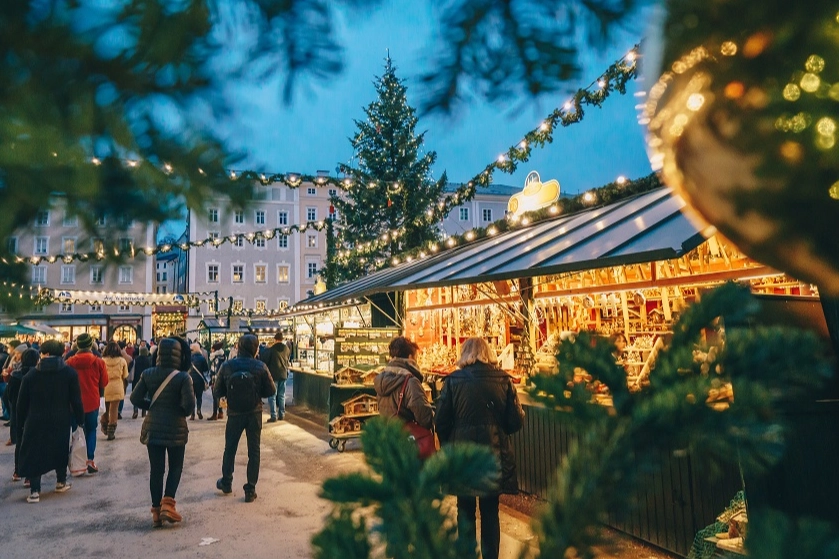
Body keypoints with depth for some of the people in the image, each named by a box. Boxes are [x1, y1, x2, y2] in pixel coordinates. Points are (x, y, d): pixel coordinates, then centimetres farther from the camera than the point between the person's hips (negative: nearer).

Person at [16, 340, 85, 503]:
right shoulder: (69, 372, -6)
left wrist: (20, 421, 13)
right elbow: (76, 400, -6)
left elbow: (22, 402, 1)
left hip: (36, 422, -1)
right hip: (61, 421, 1)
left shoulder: (31, 374, -3)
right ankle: (61, 482, 29)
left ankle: (34, 491, 5)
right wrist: (80, 419, 2)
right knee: (61, 450, 18)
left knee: (34, 453, 9)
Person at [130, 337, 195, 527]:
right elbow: (189, 403, -20)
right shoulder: (183, 377, -15)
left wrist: (152, 406, 13)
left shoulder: (147, 374, -1)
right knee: (176, 467, 13)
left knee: (156, 469, 11)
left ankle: (156, 511, 17)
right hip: (175, 428, -4)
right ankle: (168, 503, -1)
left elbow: (135, 398, 0)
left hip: (152, 428, 4)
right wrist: (184, 412, 1)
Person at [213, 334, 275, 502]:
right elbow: (271, 391, -8)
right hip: (254, 413, -1)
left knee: (230, 449, 21)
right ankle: (250, 490, 11)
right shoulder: (260, 367, -13)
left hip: (234, 413, 1)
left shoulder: (227, 366, -10)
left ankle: (226, 483, 38)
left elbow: (217, 392, -5)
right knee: (254, 451, 9)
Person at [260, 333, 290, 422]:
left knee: (272, 396, 1)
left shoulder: (271, 349, -14)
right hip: (283, 374, 5)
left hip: (273, 375, -5)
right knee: (281, 395, 13)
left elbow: (264, 360, -8)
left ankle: (273, 416, -3)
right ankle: (281, 415, 16)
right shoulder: (286, 349, 1)